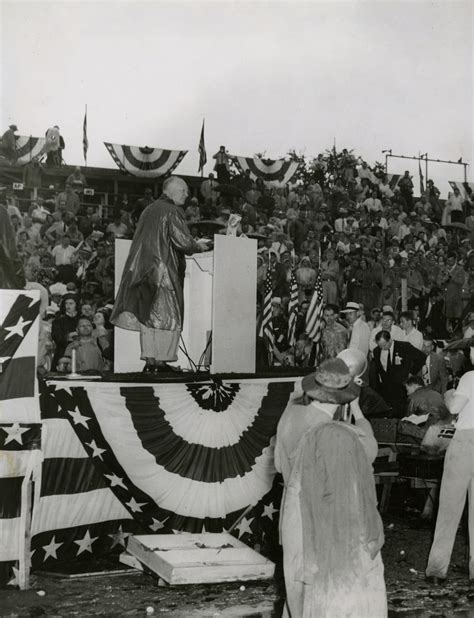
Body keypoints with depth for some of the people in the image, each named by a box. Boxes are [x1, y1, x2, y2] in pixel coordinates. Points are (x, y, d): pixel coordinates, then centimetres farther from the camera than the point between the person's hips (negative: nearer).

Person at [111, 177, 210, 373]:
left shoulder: (149, 210, 13)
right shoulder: (172, 211, -9)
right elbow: (182, 241, -15)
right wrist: (199, 247, 5)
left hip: (143, 267, 7)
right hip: (164, 270, -7)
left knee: (149, 314, 9)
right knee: (168, 315, 0)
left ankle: (149, 359, 8)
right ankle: (161, 360, -3)